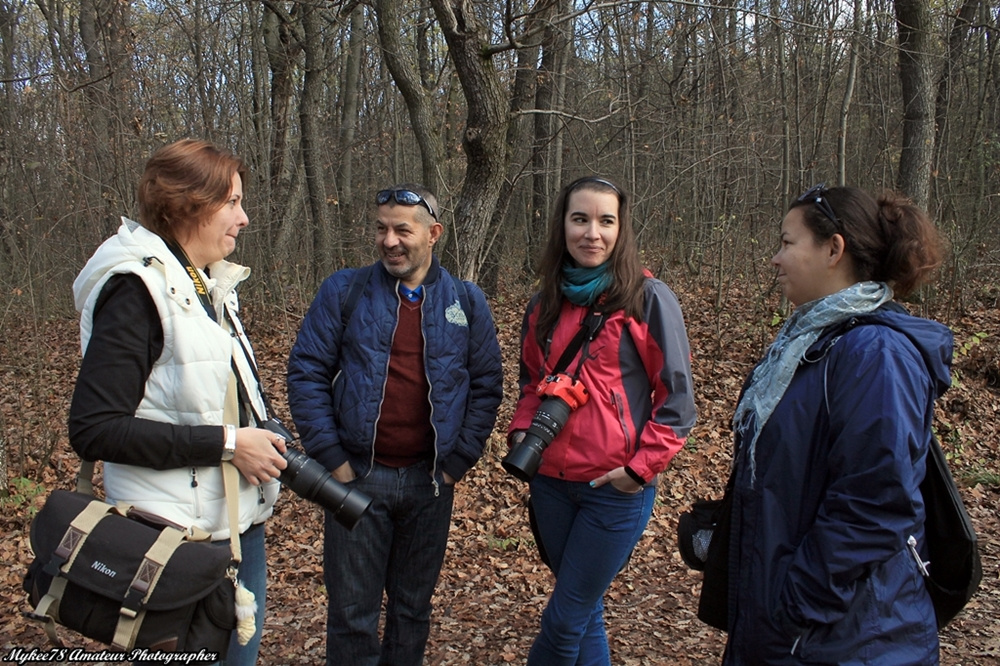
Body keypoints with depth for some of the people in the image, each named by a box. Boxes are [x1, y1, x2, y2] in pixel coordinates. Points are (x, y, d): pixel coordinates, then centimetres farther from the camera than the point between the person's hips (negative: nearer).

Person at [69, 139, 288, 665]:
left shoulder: (210, 286, 11)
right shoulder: (139, 288, -16)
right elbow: (94, 430, -22)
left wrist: (263, 439, 3)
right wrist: (226, 443, -22)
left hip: (242, 523, 8)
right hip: (181, 540, -8)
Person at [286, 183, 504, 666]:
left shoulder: (466, 301, 2)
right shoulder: (344, 291, -2)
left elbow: (487, 385, 4)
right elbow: (306, 373, -3)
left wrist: (459, 460, -3)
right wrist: (331, 458, -9)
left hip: (430, 481, 2)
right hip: (357, 476, -1)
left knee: (413, 607, 17)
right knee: (352, 610, 10)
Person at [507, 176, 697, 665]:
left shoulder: (648, 299, -9)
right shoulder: (545, 302, 7)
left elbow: (676, 397, -7)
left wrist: (642, 467, -12)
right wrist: (522, 432, 3)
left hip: (617, 488, -5)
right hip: (551, 481, 5)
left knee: (565, 619, 3)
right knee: (584, 611, 17)